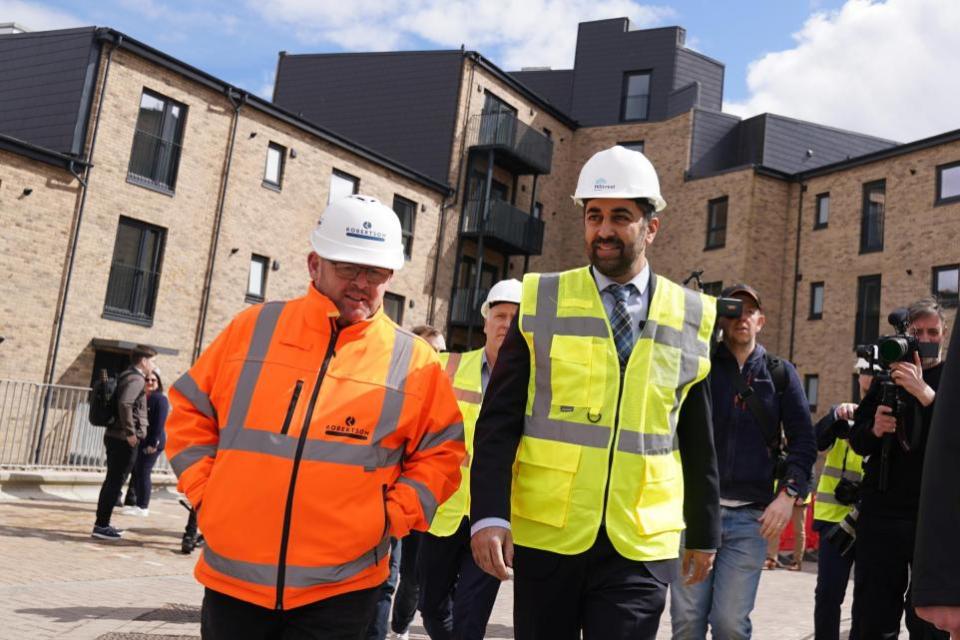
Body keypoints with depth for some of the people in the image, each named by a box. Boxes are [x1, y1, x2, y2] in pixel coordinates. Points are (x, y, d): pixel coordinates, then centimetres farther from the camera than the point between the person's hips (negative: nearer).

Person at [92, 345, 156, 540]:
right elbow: (125, 404, -28)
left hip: (114, 436, 10)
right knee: (115, 483, -4)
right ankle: (101, 525, -1)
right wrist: (130, 433, -23)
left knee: (112, 481, 16)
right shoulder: (136, 379, -13)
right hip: (125, 439, -10)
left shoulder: (127, 377, 17)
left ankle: (102, 524, 24)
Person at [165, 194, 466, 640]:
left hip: (340, 589, -1)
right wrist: (205, 492, 0)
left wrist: (392, 516, -7)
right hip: (232, 576, 2)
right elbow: (189, 414, 10)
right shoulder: (254, 328, 3)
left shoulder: (413, 360, -1)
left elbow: (441, 453, 3)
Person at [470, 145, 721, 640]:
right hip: (543, 539, 0)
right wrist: (489, 514, -14)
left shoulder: (691, 318, 4)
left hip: (640, 548, 0)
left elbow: (698, 441, 10)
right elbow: (499, 420, -4)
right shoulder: (541, 301, 0)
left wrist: (704, 531, 14)